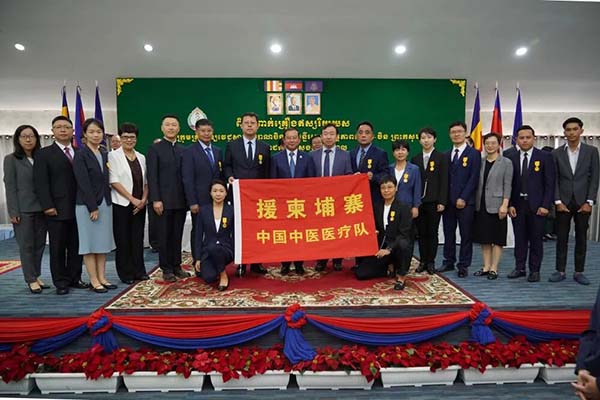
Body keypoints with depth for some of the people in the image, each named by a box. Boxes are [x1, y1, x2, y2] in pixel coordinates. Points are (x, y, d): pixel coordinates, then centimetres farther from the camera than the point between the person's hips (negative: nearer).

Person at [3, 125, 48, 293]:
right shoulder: (11, 159, 0)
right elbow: (10, 187, -4)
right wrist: (13, 212, -9)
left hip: (41, 208, 4)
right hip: (23, 209, -4)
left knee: (40, 244, 8)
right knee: (26, 245, 2)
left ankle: (36, 276, 19)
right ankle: (31, 280, 9)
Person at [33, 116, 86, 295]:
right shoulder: (44, 154, 2)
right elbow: (41, 183, -5)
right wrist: (47, 206, -13)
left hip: (78, 208, 4)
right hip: (57, 210, -3)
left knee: (76, 246, 9)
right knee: (57, 248, 4)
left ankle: (74, 278, 21)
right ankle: (61, 282, 14)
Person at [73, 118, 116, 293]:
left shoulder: (105, 155, 11)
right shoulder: (81, 155, -7)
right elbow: (83, 183, -13)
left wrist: (106, 204, 5)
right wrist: (93, 207, -16)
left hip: (105, 203, 6)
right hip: (87, 205, -6)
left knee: (103, 243, 9)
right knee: (90, 243, 1)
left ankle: (102, 278, 17)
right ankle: (94, 281, 8)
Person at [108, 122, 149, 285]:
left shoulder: (141, 157, 11)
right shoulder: (113, 156, -3)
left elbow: (146, 182, 11)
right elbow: (114, 181, -10)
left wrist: (143, 200, -5)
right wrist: (132, 199, -13)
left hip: (139, 205, 4)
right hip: (121, 204, -4)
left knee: (138, 238, 8)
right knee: (123, 240, 3)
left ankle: (139, 271, 17)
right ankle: (126, 273, 14)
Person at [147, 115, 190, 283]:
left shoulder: (183, 150, 12)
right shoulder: (154, 149, 0)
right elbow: (152, 176, -6)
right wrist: (156, 199, -13)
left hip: (180, 201, 4)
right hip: (164, 201, -4)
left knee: (177, 235, 9)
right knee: (164, 236, 4)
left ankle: (176, 266, 20)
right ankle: (166, 269, 13)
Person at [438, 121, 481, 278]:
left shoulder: (474, 153, -1)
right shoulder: (446, 155, 13)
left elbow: (473, 178, -8)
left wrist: (463, 198, -13)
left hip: (465, 201, -4)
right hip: (448, 201, 4)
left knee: (466, 234, 3)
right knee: (448, 233, 10)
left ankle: (464, 265, 12)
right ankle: (449, 262, 21)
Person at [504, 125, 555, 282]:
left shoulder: (545, 157, 0)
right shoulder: (509, 156, 1)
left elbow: (549, 183, -1)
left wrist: (545, 205, -8)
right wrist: (509, 204, -5)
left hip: (536, 205, -1)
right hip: (517, 205, 1)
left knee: (536, 239, 5)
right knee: (519, 238, 8)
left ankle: (535, 270, 16)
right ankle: (519, 268, 19)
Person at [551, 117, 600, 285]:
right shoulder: (557, 153, 4)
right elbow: (554, 180, 1)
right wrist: (558, 201, -7)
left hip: (583, 202, 0)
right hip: (563, 202, 0)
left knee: (581, 238, 6)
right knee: (561, 238, 3)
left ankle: (579, 272, 15)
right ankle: (560, 271, 11)